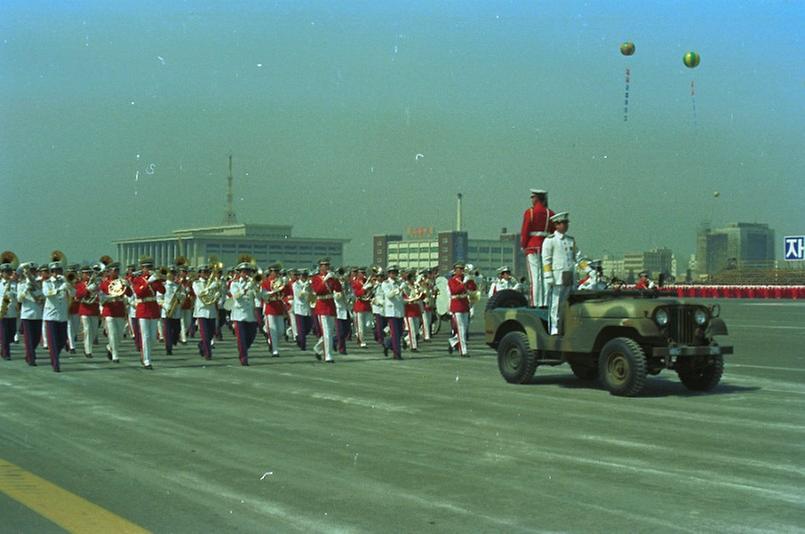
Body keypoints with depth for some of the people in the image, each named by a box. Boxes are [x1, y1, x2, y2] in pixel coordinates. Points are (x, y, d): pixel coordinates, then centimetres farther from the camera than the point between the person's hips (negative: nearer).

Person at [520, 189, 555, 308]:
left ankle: (535, 302, -9)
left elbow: (525, 231, -7)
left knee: (535, 276, -6)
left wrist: (523, 246, 1)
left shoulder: (530, 212, -5)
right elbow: (554, 233, 8)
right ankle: (545, 302, 4)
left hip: (533, 247, -4)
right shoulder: (550, 213, 8)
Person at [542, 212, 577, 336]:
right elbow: (546, 260, -5)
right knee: (556, 304, -6)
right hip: (557, 277, -6)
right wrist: (548, 277, -14)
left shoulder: (571, 240, 18)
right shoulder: (550, 240, 0)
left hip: (570, 277, 6)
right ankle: (554, 329, -4)